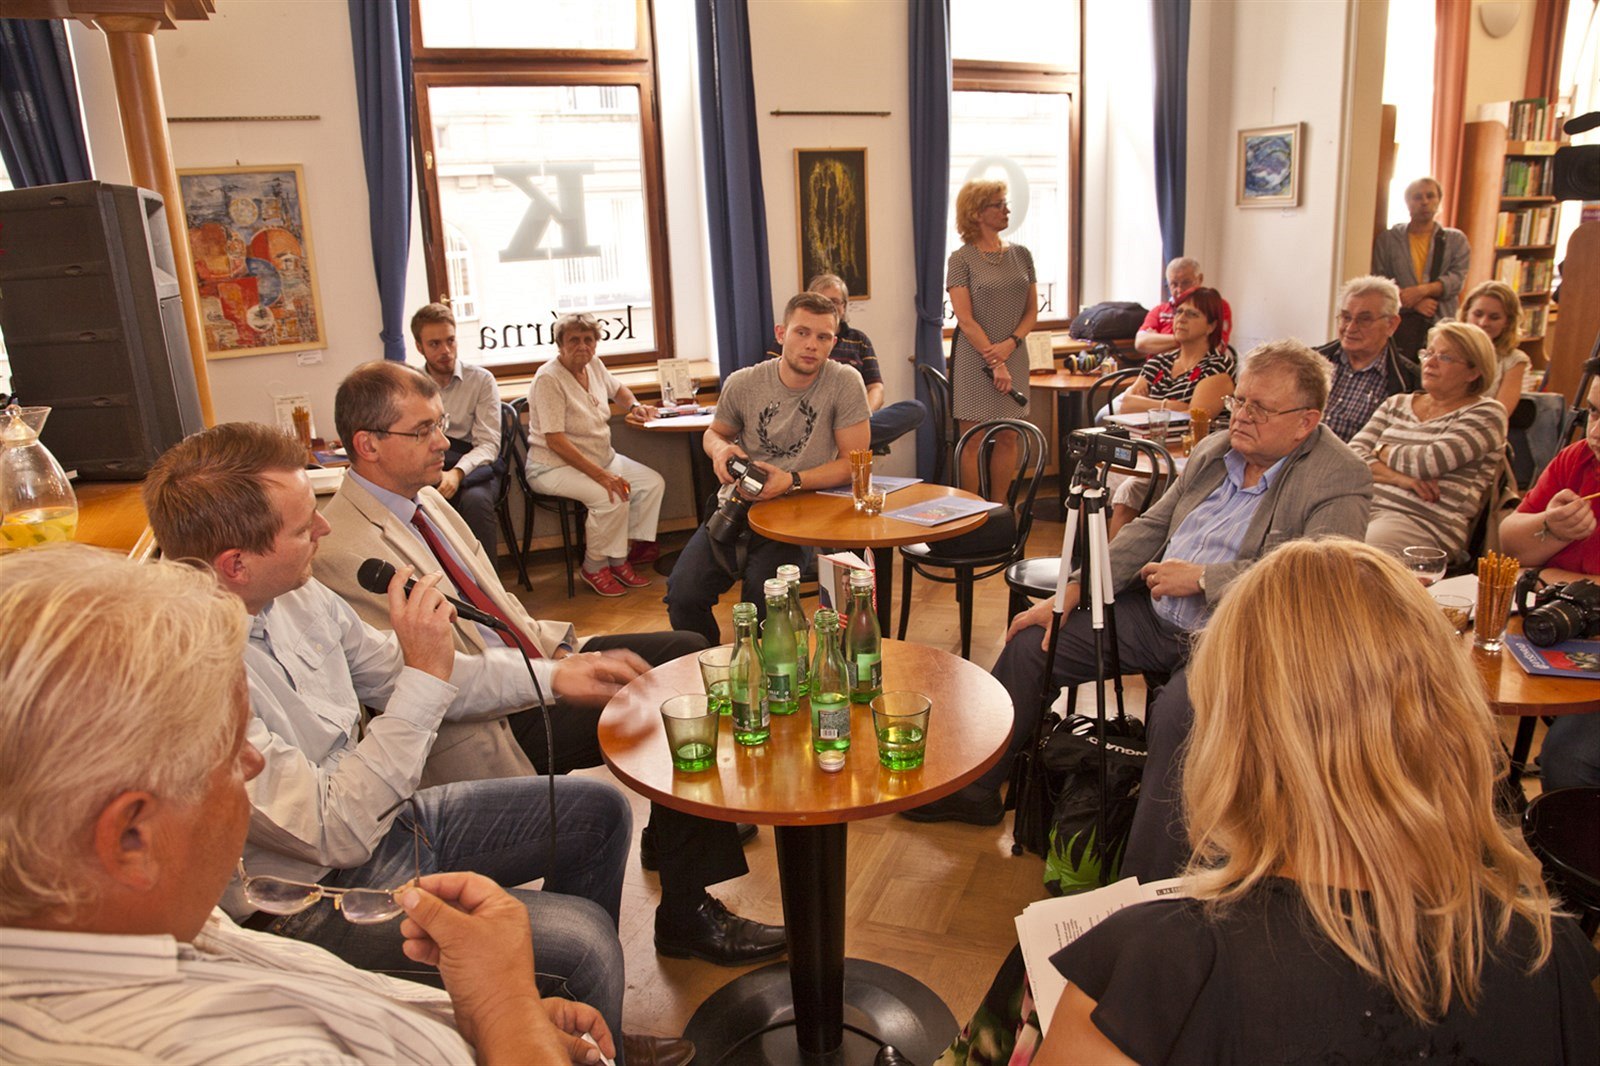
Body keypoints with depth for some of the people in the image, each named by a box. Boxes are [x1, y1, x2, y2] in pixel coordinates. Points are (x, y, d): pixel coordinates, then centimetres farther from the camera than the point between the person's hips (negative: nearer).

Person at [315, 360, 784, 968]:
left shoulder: (426, 499, 8)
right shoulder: (345, 550, -20)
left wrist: (555, 645, 0)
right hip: (491, 723, -9)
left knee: (686, 650, 4)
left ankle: (675, 831, 22)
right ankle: (687, 917, -4)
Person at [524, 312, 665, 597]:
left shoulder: (594, 365, 5)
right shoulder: (549, 379, -20)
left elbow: (617, 388, 30)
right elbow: (555, 440, -26)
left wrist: (634, 406, 7)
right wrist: (601, 475, -30)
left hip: (602, 458, 9)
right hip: (555, 466, -9)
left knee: (654, 483, -6)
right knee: (612, 497, -31)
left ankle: (626, 552, -2)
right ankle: (595, 567, -11)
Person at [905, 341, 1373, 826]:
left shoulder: (1340, 482, -10)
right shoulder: (1214, 450, 10)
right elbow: (1150, 529, 12)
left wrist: (1201, 577, -19)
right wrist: (1071, 591, 3)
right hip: (1154, 615, 7)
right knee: (1031, 644, -1)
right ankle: (974, 787, 14)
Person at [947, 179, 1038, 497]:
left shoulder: (1021, 255, 10)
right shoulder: (961, 259, -4)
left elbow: (1032, 310, 9)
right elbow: (965, 319, -11)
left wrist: (1009, 344, -9)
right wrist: (994, 362, -16)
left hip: (1014, 357, 5)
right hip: (974, 359, -5)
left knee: (1008, 438, 7)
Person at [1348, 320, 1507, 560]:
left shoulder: (1487, 413, 7)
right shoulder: (1396, 404, 24)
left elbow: (1429, 461, -9)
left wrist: (1381, 450, 9)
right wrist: (1397, 477, -9)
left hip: (1427, 524, -5)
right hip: (1365, 507, 5)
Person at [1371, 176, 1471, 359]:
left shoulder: (1456, 240, 17)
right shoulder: (1387, 239, 13)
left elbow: (1458, 277, 3)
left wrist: (1423, 290, -15)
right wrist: (1413, 302, -11)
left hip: (1441, 322, 1)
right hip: (1399, 322, -1)